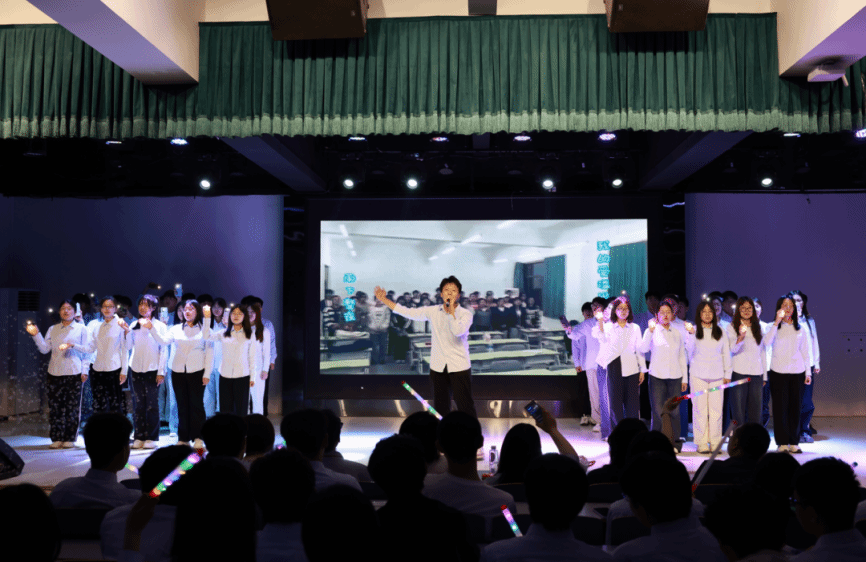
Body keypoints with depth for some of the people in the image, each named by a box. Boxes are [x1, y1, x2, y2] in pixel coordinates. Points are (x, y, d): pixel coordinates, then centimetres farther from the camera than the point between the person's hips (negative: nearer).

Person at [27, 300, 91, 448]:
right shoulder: (53, 329, 16)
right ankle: (57, 439, 7)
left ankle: (70, 438, 6)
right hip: (55, 373, 3)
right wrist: (36, 335, -3)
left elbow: (87, 349, 3)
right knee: (55, 406, 0)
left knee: (72, 407, -2)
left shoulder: (81, 329, 9)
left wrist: (73, 345, -12)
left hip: (73, 373, -2)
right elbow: (44, 348, 7)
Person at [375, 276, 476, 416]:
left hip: (459, 367, -3)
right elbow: (408, 312, 6)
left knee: (465, 407, -4)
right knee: (440, 407, 11)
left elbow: (458, 331, -21)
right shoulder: (433, 311, 5)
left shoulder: (466, 314, -4)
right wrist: (384, 299, 5)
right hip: (438, 367, 4)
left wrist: (451, 310, -16)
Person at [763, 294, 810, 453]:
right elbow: (767, 342, -17)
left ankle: (793, 442, 10)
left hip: (797, 372, 3)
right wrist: (777, 322, -17)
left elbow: (805, 352, 14)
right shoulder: (774, 327, 3)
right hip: (778, 372, -2)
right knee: (780, 407, -3)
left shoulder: (800, 329, 12)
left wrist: (808, 372, 9)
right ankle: (782, 443, 3)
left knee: (795, 407, 3)